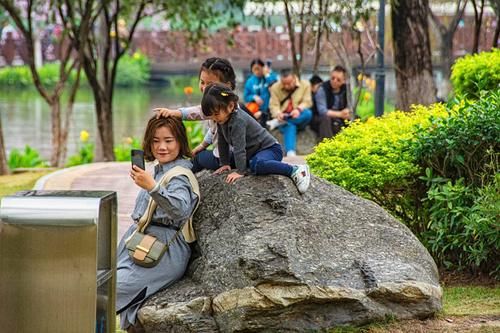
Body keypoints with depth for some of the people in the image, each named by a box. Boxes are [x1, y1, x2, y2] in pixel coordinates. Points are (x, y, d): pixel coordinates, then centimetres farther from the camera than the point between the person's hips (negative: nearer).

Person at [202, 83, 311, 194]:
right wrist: (224, 163, 8)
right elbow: (223, 142, 10)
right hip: (252, 152, 10)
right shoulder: (221, 120, 0)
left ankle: (295, 171, -30)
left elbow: (239, 148, -29)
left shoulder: (238, 121, -28)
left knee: (257, 165, -43)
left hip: (270, 149, -10)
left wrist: (240, 171, -28)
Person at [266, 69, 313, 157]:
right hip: (283, 117, -1)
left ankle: (277, 122, -30)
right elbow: (273, 105, -4)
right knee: (290, 126, -38)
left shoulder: (305, 85, 2)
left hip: (299, 118, 1)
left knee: (308, 113, -35)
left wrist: (298, 109, -26)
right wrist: (278, 114, -28)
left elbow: (307, 102, -4)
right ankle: (290, 152, -55)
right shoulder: (275, 88, 3)